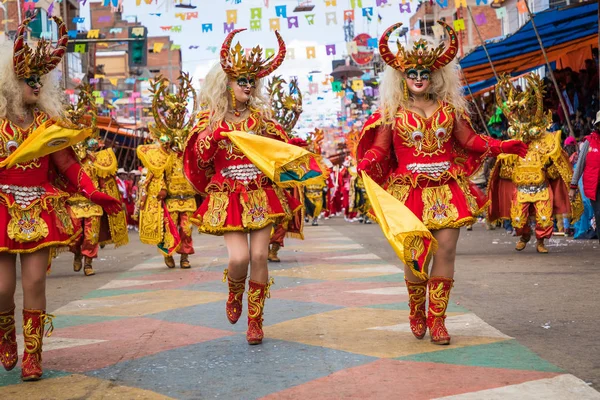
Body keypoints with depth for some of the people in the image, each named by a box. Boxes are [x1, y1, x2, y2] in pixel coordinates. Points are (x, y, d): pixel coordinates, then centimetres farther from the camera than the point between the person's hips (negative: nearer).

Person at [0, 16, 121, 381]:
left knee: (35, 282, -2)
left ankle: (33, 354, 8)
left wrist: (94, 193, -2)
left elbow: (68, 164, 6)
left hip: (40, 211, 2)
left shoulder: (47, 121, 5)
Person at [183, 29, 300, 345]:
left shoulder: (260, 115, 8)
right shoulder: (211, 119, 3)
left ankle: (255, 321, 8)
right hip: (228, 197, -2)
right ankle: (234, 294, 22)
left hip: (261, 194, 2)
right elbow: (200, 159, -4)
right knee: (239, 257, -13)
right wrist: (213, 133, -18)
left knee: (259, 256, -4)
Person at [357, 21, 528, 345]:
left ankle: (437, 319, 3)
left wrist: (504, 146, 5)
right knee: (416, 254, -4)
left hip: (447, 190, 2)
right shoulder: (392, 112, 5)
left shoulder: (449, 109, 12)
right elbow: (378, 151, 0)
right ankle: (416, 313, 20)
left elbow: (470, 140, 15)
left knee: (446, 250, -5)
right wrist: (365, 164, -21)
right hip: (411, 192, -2)